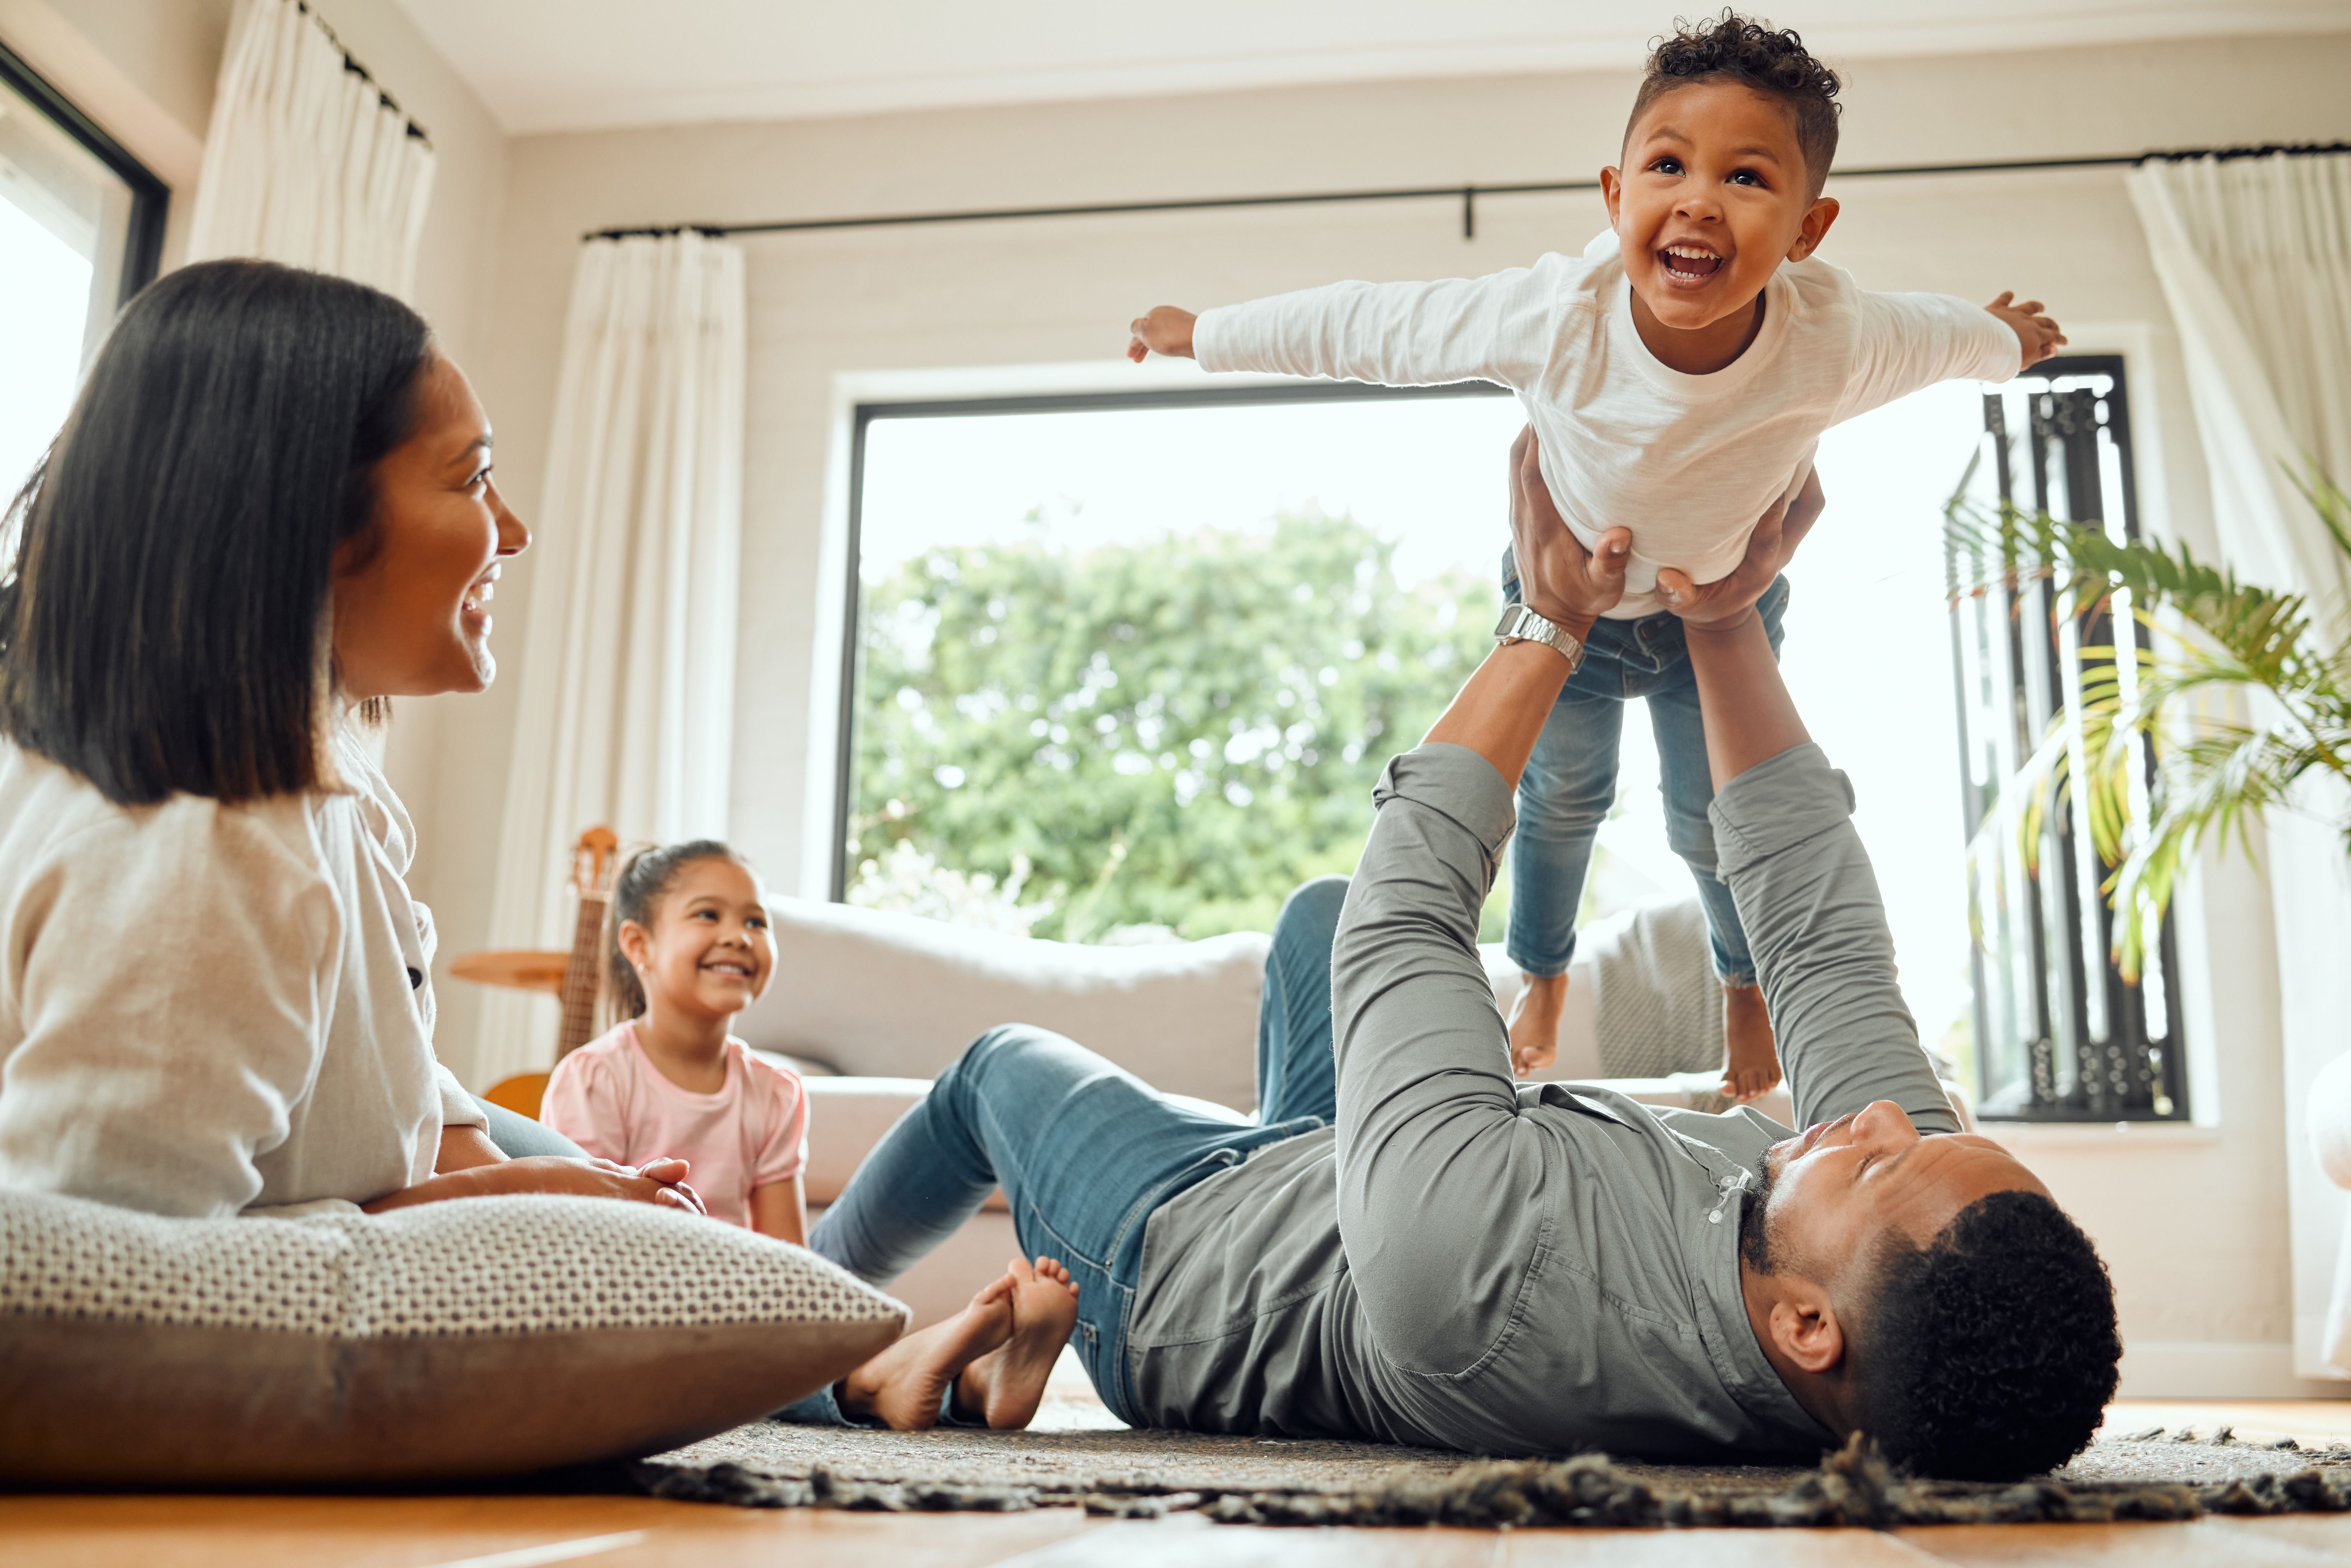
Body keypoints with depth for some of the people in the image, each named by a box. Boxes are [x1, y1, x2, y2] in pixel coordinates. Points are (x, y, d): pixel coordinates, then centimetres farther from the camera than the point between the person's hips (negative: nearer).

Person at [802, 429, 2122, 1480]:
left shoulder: (1479, 1265, -51)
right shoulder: (1940, 1250, -34)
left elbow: (1408, 902, -35)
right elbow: (1824, 932, -19)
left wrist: (1551, 621, -23)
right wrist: (1727, 623, -19)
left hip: (1179, 1263, -5)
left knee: (1001, 1062, 23)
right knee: (1321, 907, 23)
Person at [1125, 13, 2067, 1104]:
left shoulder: (1835, 343, -36)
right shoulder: (1550, 318, -40)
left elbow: (1941, 334, -11)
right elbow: (1363, 328, -26)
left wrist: (2007, 339, 13)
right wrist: (1200, 335, -14)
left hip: (1725, 603, 0)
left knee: (1715, 818, 15)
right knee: (1561, 795, 21)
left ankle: (1748, 984, 51)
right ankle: (1542, 975, 53)